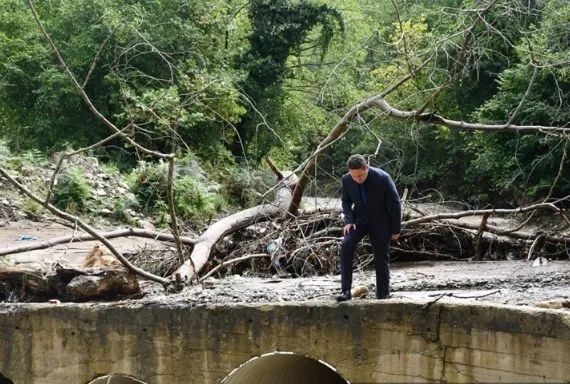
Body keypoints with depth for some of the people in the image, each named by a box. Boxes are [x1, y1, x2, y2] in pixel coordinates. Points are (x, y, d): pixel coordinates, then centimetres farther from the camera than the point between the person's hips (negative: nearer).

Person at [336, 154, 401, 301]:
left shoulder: (383, 178, -25)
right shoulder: (347, 179, -15)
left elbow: (395, 204, -13)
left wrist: (396, 229, -8)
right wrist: (349, 220, -12)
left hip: (379, 222, -2)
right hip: (359, 219, 2)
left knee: (381, 257, 0)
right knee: (346, 246, -19)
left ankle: (383, 295, 12)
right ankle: (346, 290, -18)